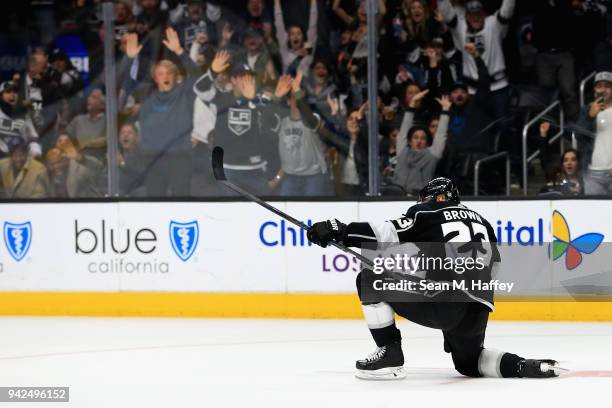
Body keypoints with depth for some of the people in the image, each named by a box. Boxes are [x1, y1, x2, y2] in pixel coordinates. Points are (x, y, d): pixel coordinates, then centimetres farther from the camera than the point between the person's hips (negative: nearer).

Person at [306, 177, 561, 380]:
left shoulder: (428, 213, 8)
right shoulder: (481, 222, 27)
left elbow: (386, 235, -7)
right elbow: (492, 269, 28)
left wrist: (340, 231, -9)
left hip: (443, 303, -7)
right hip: (477, 312, 7)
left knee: (370, 280, 4)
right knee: (468, 362, 33)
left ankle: (390, 355, 1)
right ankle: (520, 365, 6)